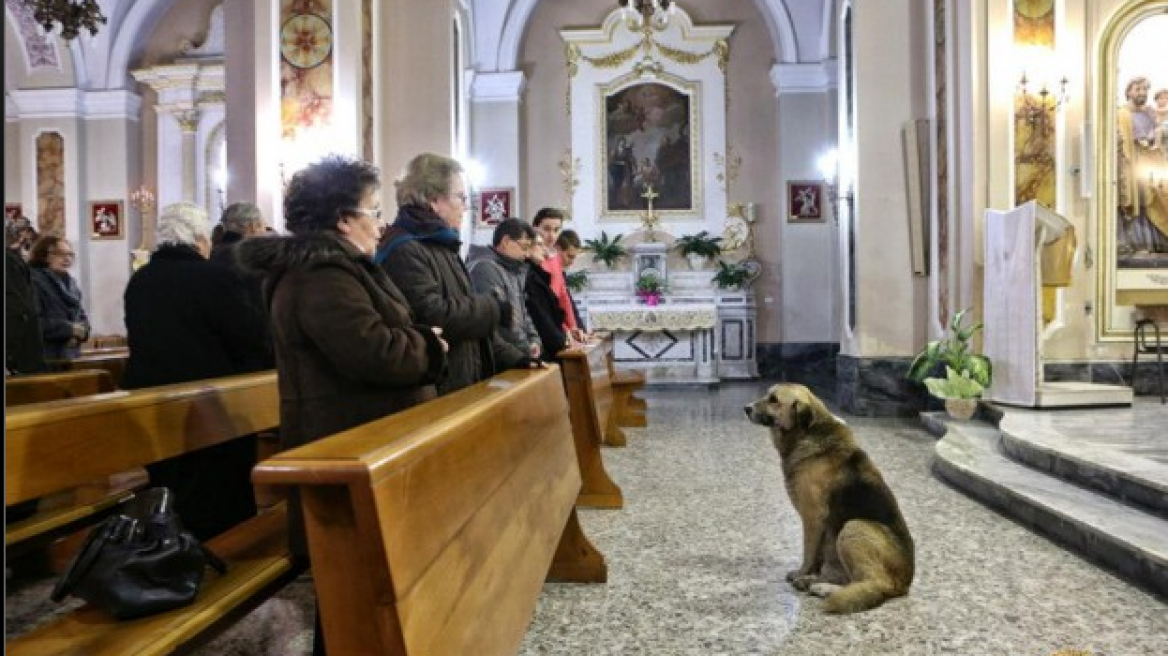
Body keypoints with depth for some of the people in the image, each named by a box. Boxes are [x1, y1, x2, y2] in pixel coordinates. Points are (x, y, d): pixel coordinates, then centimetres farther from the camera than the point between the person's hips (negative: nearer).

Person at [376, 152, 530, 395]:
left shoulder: (439, 246, 18)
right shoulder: (404, 251, -15)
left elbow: (470, 317, 20)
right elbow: (432, 315, -27)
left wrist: (514, 358, 10)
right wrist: (494, 309, -13)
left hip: (462, 386, 10)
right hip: (433, 394, -10)